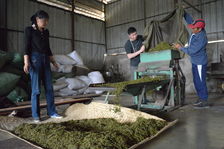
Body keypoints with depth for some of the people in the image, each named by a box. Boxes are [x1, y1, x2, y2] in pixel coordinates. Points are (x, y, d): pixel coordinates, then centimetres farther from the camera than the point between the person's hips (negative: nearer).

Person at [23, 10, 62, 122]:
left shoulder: (46, 32, 15)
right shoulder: (29, 30, -2)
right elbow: (27, 47, -8)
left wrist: (53, 61, 17)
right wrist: (26, 62, -19)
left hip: (45, 60, 6)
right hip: (34, 59, -6)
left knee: (49, 87, 1)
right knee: (36, 89, -6)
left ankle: (52, 112, 8)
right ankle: (35, 115, 5)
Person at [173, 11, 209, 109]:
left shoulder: (201, 39, -27)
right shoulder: (197, 31, -2)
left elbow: (191, 51, -24)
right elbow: (190, 20, 13)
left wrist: (180, 48, -13)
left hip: (200, 63, -9)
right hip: (195, 61, 9)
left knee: (200, 82, -4)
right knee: (196, 81, 15)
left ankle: (204, 102, 6)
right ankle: (201, 98, 26)